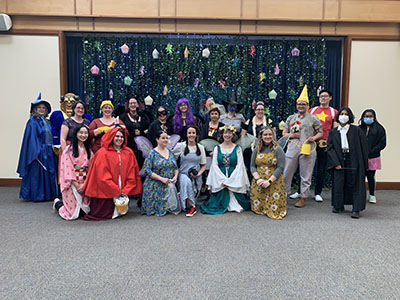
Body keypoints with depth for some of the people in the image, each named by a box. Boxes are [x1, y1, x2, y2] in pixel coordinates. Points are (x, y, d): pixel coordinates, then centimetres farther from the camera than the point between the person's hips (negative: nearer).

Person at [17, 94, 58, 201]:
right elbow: (32, 138, -12)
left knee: (49, 172, 8)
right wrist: (37, 152, -19)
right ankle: (37, 195, 6)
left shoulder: (47, 122, 14)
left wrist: (52, 149, 10)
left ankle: (48, 194, 16)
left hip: (48, 152, 7)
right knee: (37, 172, -2)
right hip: (38, 151, -7)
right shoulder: (32, 122, -6)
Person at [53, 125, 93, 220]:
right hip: (71, 184, -5)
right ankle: (58, 203, 26)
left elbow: (90, 169, 3)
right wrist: (77, 185, -13)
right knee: (74, 213, -5)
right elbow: (68, 169, -10)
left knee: (84, 211, 3)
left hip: (84, 184, 5)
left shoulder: (89, 151, 9)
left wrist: (84, 184, -10)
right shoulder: (69, 149, -5)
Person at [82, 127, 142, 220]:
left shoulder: (129, 153, 7)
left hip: (123, 191, 4)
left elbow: (132, 174, 5)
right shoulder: (103, 153, -6)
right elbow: (103, 176, -10)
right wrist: (116, 191, -12)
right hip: (105, 191, -4)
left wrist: (126, 191, -5)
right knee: (105, 214, -3)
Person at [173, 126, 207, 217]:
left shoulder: (201, 148, 7)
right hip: (183, 174, -2)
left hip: (196, 177, 2)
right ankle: (192, 207, -24)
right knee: (186, 181, -34)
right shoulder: (180, 146, 2)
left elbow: (203, 165, 10)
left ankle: (191, 206, 17)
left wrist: (199, 174, -8)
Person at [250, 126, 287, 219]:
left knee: (274, 208, -7)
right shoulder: (257, 149, 10)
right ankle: (261, 209, 33)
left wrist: (269, 181, -18)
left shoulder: (278, 150, -3)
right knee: (257, 207, 0)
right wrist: (257, 179, -12)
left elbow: (280, 168, -9)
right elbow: (252, 166, 6)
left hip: (274, 183, -3)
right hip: (258, 183, 3)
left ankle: (273, 211, 26)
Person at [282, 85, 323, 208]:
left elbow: (320, 133, 10)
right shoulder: (291, 118, 13)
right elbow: (284, 133, 15)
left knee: (305, 175, 4)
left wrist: (314, 138, -11)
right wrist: (290, 135, -6)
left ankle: (303, 198, 16)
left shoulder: (313, 118, 6)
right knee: (287, 172, 4)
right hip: (292, 147, 2)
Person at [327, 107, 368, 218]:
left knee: (355, 184, -1)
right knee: (338, 184, 3)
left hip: (354, 161, -2)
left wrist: (363, 163, -4)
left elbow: (364, 147, 1)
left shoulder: (356, 130, 2)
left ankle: (356, 209, 3)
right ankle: (338, 206, 18)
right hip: (339, 161, 2)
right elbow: (330, 148, 2)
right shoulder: (333, 132, 8)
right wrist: (336, 163, -9)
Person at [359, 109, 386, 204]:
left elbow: (382, 144, -3)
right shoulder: (359, 128, 6)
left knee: (370, 176, 3)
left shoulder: (379, 128, 1)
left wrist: (370, 151, -12)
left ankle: (372, 195, 18)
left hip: (373, 158, -1)